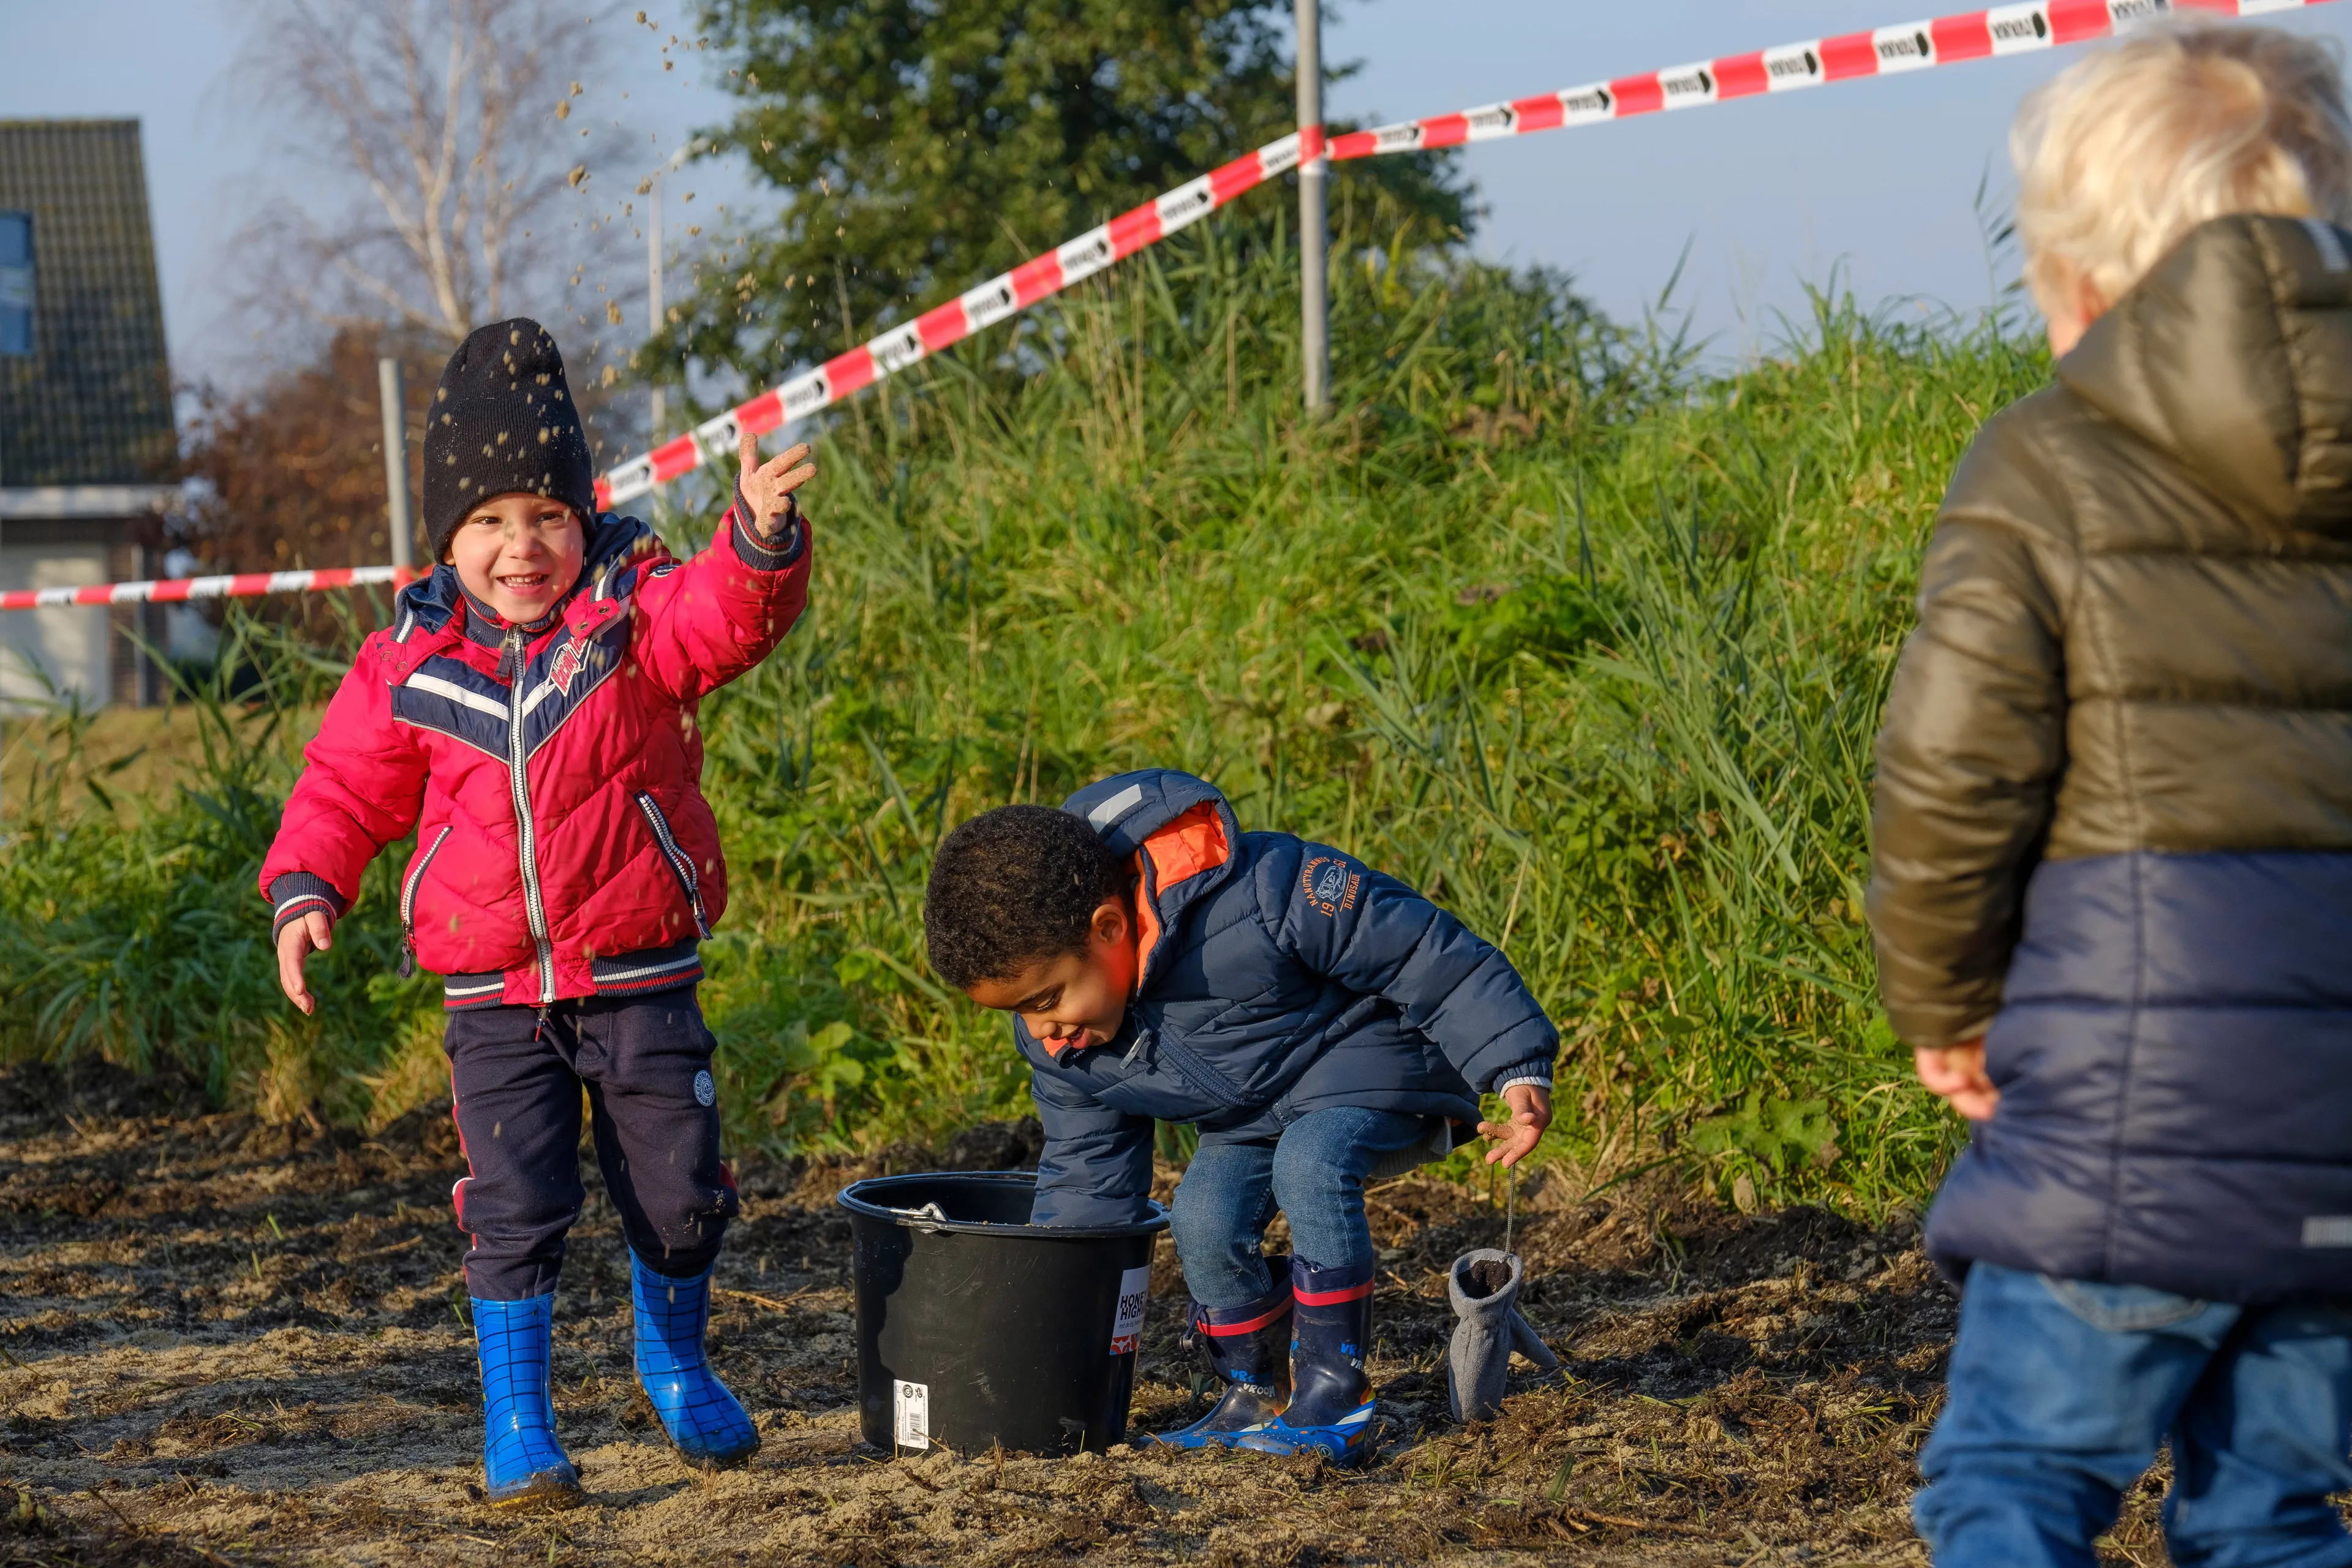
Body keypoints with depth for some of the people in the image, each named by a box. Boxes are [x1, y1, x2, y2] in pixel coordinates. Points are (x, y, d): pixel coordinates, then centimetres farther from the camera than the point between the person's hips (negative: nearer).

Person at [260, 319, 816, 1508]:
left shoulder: (636, 618, -4)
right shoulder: (410, 663, 0)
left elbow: (727, 616, -22)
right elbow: (347, 785, 8)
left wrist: (760, 539, -42)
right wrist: (306, 887, -7)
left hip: (638, 976, 0)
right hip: (494, 993, 0)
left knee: (679, 1194, 7)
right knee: (514, 1207, -6)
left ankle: (675, 1365, 35)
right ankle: (516, 1421, 8)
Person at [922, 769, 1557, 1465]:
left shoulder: (1262, 898, -37)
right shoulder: (1057, 1040, -13)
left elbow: (1424, 951, -27)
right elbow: (1087, 1176, 0)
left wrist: (1518, 1066, -27)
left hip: (1370, 1065, -6)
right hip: (1250, 1116, 6)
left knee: (1309, 1164, -32)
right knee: (1204, 1219, -18)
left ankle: (1333, 1398, -21)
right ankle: (1256, 1393, 5)